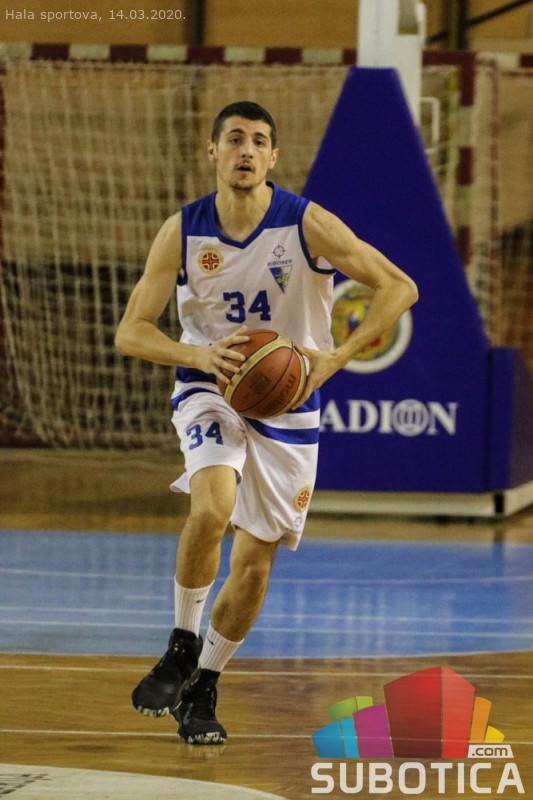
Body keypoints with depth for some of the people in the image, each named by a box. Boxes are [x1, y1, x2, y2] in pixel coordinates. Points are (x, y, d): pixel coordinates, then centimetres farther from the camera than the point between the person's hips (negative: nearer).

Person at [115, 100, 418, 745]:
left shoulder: (307, 225, -15)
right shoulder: (183, 232, -10)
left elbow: (399, 287, -16)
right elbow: (130, 331, -8)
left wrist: (331, 359, -27)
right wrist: (200, 355, -28)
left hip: (287, 403, 1)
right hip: (209, 392, -1)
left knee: (255, 561, 2)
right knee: (213, 506, -30)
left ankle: (203, 687, 23)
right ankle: (182, 647, -10)